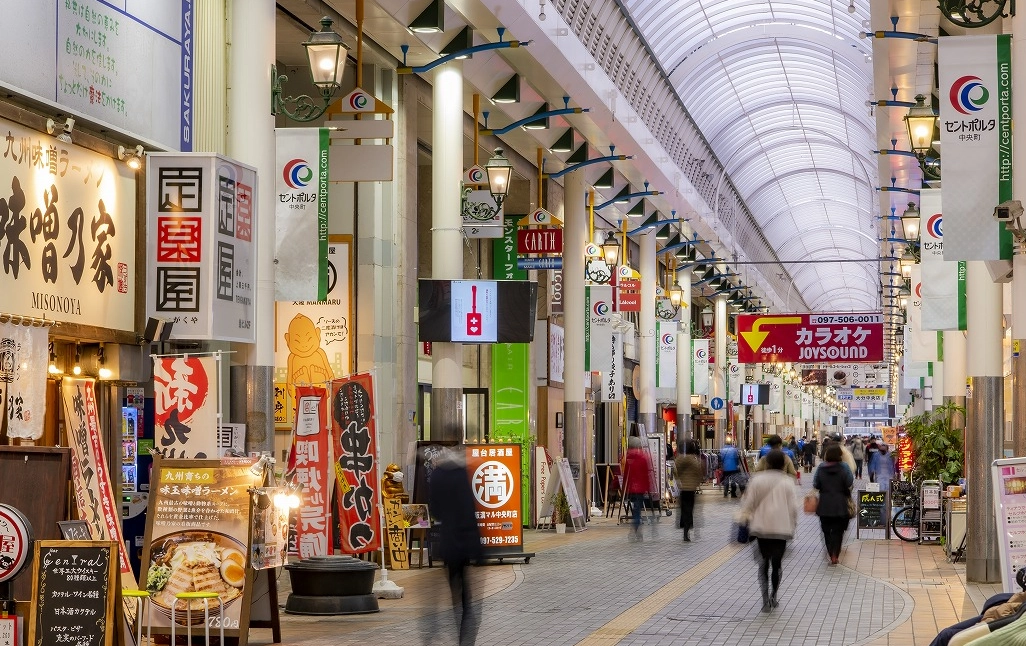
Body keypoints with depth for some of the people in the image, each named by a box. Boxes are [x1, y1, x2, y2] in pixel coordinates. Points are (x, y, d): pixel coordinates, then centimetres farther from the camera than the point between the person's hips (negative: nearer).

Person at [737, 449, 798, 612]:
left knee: (764, 561, 8)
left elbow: (749, 502, 1)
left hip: (761, 526, 0)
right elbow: (793, 507, -1)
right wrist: (793, 525, 12)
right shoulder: (787, 482, -4)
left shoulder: (757, 480, -3)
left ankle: (766, 598, -6)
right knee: (777, 562, 12)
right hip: (781, 528, 0)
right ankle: (773, 597, 19)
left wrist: (744, 518, 16)